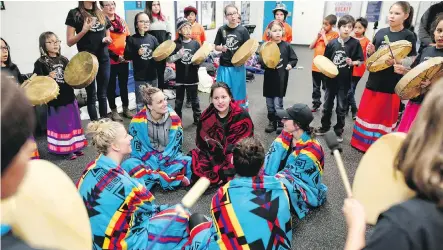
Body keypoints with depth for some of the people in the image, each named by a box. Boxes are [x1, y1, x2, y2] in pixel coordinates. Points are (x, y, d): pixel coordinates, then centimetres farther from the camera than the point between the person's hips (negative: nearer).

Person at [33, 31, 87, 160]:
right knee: (61, 125, 4)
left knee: (73, 123, 13)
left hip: (69, 97, 5)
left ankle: (75, 147, 26)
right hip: (55, 99, -5)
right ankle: (67, 150, 16)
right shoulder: (40, 63, -7)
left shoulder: (64, 60, 9)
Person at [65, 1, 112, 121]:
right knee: (92, 95, 4)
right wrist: (84, 30, -20)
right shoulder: (74, 13, -3)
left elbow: (108, 36, 22)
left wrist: (107, 39, -1)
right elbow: (70, 42, -6)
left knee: (103, 94, 12)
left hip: (104, 58, 5)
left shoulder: (101, 14, 14)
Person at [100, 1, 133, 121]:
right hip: (110, 60, -5)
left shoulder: (121, 21, 11)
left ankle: (126, 108, 27)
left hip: (124, 59, 5)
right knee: (112, 86, 7)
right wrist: (116, 56, -18)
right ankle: (114, 111, 18)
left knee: (124, 85, 15)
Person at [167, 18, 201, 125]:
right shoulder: (175, 44, -3)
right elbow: (168, 60, -6)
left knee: (194, 100, 13)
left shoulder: (195, 43, 1)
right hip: (180, 78, -1)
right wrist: (178, 55, -20)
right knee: (179, 101, 11)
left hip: (193, 77, 1)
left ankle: (198, 119, 26)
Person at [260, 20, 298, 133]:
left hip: (281, 79, -2)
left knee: (278, 104, -3)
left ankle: (281, 123, 15)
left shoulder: (286, 46, -3)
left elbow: (294, 59, 6)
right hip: (269, 78, 2)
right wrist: (265, 64, -22)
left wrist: (290, 64, -13)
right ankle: (272, 122, 29)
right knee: (269, 104, 12)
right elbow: (261, 62, -2)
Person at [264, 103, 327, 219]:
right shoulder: (287, 135, -10)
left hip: (306, 191, -6)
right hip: (286, 179, 6)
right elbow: (274, 156, -15)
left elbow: (290, 172, -25)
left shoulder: (311, 150, -28)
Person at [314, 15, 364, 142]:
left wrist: (352, 63, -21)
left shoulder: (355, 43, -7)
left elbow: (361, 61, -2)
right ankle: (325, 127, 31)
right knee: (327, 105, 14)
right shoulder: (332, 43, -1)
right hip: (331, 79, 2)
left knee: (341, 107, 9)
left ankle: (339, 130, 24)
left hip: (344, 81, -2)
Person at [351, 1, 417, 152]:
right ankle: (361, 141, 28)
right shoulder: (381, 32, 7)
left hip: (391, 84, -4)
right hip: (374, 80, 4)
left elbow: (413, 59, -8)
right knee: (367, 113, 12)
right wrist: (370, 52, -6)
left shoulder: (408, 36, -5)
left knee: (383, 116, 5)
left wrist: (396, 61, -27)